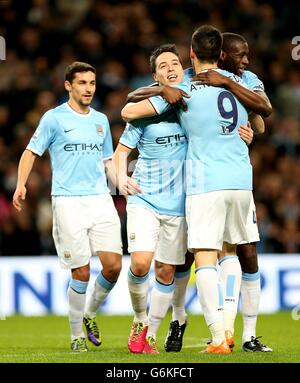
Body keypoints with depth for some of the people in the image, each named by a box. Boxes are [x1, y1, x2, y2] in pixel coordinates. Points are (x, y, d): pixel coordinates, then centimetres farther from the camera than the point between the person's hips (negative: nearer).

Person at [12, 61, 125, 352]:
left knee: (113, 265, -8)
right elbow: (31, 153, 1)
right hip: (68, 201, -4)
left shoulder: (101, 120, 17)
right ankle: (76, 336, 8)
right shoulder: (54, 118, 2)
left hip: (101, 200, 4)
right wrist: (21, 185, -13)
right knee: (81, 273, -8)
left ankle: (90, 314, 19)